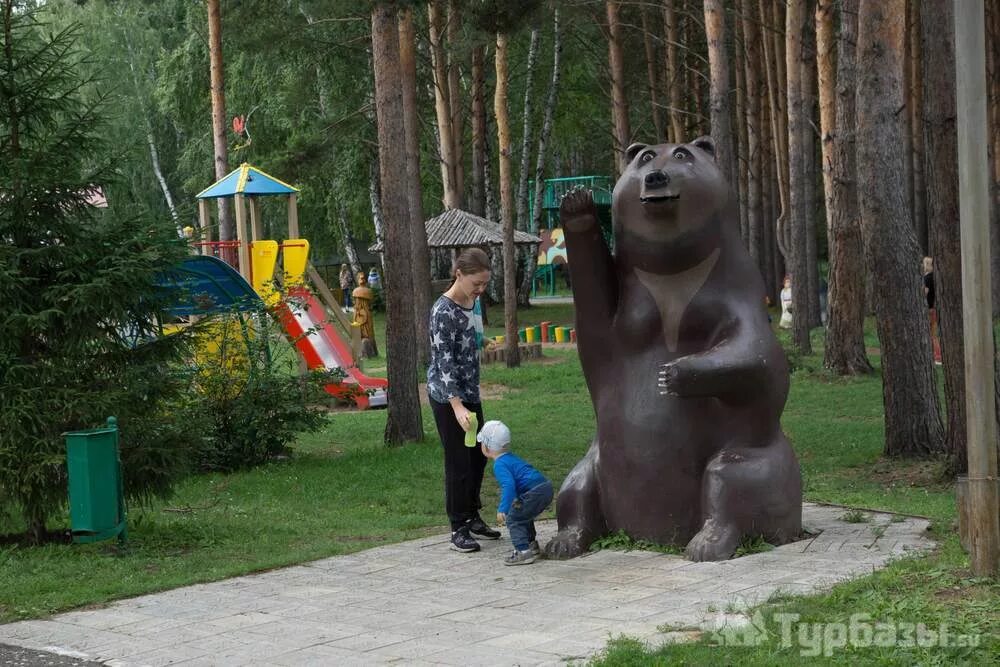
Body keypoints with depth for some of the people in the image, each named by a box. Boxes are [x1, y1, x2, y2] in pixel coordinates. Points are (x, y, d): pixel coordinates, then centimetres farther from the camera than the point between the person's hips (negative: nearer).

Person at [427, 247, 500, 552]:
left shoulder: (472, 302, 6)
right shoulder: (444, 312, -20)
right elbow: (444, 361, -24)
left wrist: (470, 397, 18)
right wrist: (457, 405, -31)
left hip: (470, 393, 8)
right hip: (447, 396, -8)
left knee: (478, 456, 15)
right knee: (459, 461, -3)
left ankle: (472, 517, 29)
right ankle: (459, 529, 6)